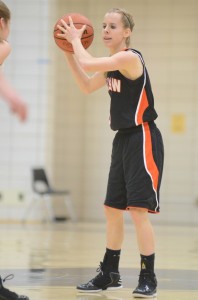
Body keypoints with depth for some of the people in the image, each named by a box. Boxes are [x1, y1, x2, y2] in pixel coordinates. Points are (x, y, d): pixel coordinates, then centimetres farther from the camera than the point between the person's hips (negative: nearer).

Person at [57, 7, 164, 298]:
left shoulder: (130, 58, -17)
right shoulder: (112, 63, 11)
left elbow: (87, 65, -25)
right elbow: (87, 86, 23)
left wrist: (76, 40, -7)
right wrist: (69, 52, 14)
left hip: (143, 139, -10)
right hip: (123, 140, 10)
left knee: (139, 210, -11)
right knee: (112, 209, 14)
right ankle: (109, 274, 26)